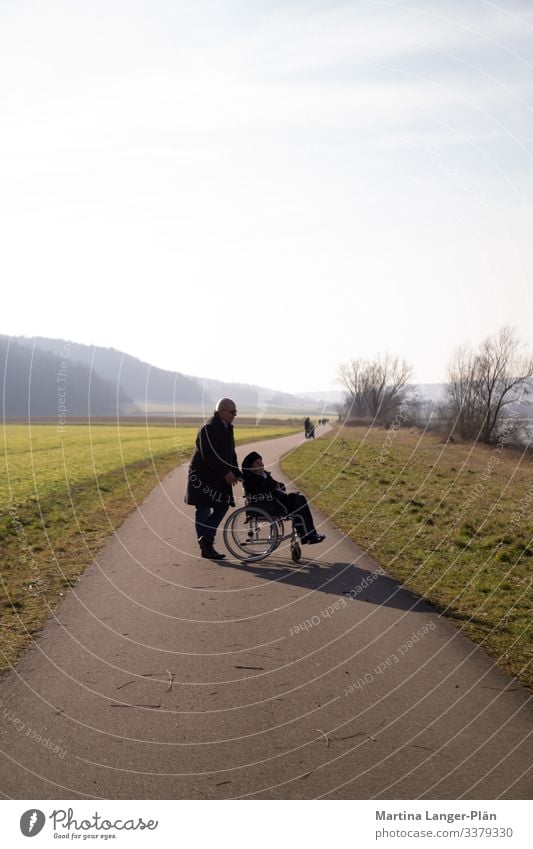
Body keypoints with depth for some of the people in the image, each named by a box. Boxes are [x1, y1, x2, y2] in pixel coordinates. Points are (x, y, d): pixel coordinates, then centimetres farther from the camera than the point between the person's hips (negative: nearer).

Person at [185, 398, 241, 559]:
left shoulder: (227, 428, 12)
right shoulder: (209, 428, -18)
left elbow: (231, 453, 15)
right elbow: (210, 455, -25)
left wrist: (236, 473, 3)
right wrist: (226, 473, -24)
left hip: (218, 477, 9)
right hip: (203, 476, -9)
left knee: (222, 507, 8)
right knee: (203, 510, -1)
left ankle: (206, 541, 19)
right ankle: (206, 547, 3)